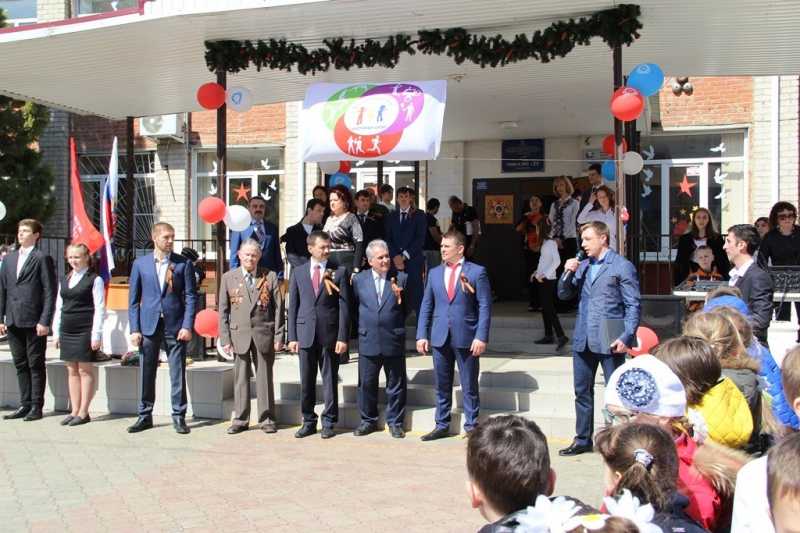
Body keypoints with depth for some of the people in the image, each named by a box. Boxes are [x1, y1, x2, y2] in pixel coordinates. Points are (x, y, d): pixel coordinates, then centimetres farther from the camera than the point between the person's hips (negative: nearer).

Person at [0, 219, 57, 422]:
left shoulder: (42, 258, -4)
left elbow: (50, 292, -8)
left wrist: (45, 321, -14)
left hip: (34, 321, -6)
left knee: (36, 365, 2)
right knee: (20, 365, 11)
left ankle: (36, 407, 8)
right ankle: (25, 404, 18)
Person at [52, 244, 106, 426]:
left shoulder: (94, 280, -4)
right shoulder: (64, 281, 14)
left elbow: (100, 309, -8)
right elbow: (59, 308, 16)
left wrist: (96, 334, -12)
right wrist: (56, 333, 11)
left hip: (85, 331, -6)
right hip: (67, 331, 6)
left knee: (85, 371, -1)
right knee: (72, 371, 9)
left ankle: (83, 412, 4)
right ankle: (74, 411, 14)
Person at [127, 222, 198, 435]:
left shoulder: (183, 264, 3)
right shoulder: (140, 264, 7)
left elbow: (191, 296, 2)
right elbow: (134, 299, 8)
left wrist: (187, 326, -8)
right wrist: (134, 329, 0)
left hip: (175, 326, -1)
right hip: (148, 326, 1)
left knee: (178, 374, 2)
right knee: (146, 374, 7)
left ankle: (179, 416, 12)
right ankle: (145, 416, 19)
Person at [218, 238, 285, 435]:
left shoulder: (270, 277, 3)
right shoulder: (228, 278, 6)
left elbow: (278, 308, 2)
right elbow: (223, 310, 6)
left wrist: (278, 336, -3)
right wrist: (225, 339, -1)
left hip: (264, 335, -1)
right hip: (239, 335, 1)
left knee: (265, 378, 5)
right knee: (240, 378, 6)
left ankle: (267, 419, 14)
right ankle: (240, 420, 15)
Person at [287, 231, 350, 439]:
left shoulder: (339, 272, 1)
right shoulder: (298, 273, 9)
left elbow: (344, 306, -3)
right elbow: (293, 306, 9)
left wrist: (343, 337, -9)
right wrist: (292, 336, 2)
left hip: (329, 334, -2)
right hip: (305, 334, 2)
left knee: (329, 380, 4)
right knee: (306, 381, 8)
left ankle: (328, 422, 15)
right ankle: (308, 422, 19)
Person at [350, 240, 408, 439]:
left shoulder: (400, 279, 0)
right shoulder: (359, 279, 5)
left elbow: (407, 307, 4)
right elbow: (355, 306, 12)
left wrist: (396, 326, -6)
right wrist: (364, 326, 6)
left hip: (394, 341, -1)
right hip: (368, 341, 1)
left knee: (396, 384, 7)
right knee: (366, 383, 9)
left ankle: (395, 422, 19)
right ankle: (368, 420, 23)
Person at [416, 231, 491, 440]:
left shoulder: (476, 272, -2)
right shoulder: (434, 273, 10)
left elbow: (485, 306, -6)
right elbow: (427, 305, 11)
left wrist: (481, 337, -14)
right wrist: (421, 335, 3)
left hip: (466, 337, -4)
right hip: (440, 337, 4)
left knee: (469, 386, 5)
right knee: (442, 386, 11)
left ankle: (471, 427, 15)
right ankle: (442, 426, 22)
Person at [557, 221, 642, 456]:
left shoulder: (622, 267, -5)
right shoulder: (582, 266, 13)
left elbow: (634, 305, -8)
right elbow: (564, 295, 14)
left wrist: (625, 337, -18)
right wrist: (567, 273, -4)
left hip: (609, 341, -6)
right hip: (583, 339, 6)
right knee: (582, 392, 13)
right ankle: (582, 440, 24)